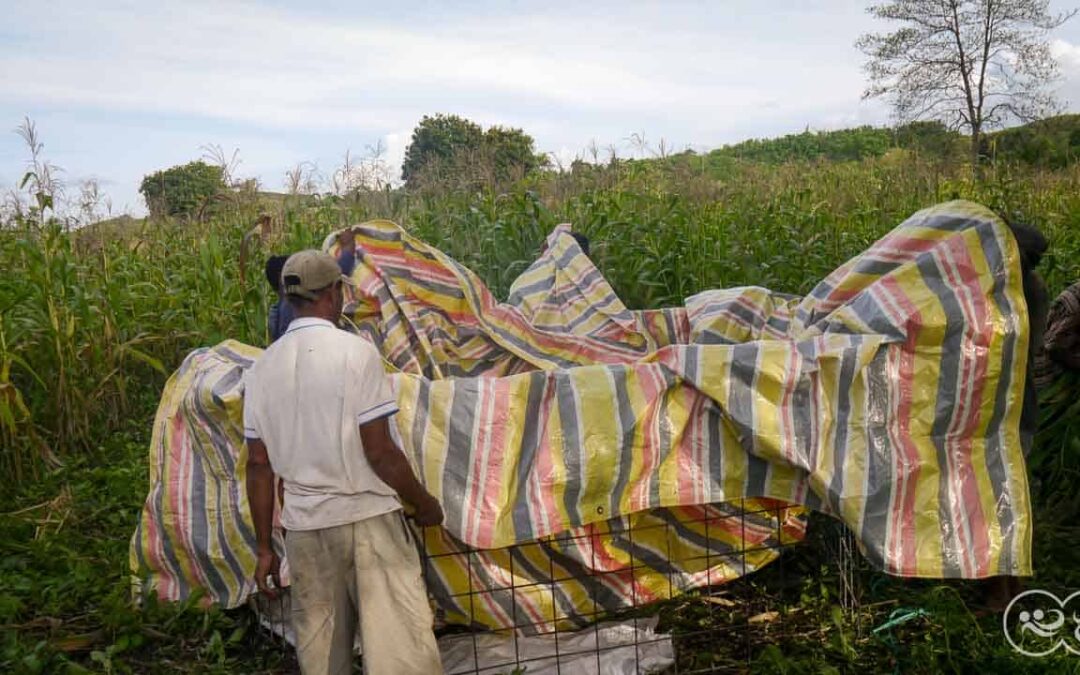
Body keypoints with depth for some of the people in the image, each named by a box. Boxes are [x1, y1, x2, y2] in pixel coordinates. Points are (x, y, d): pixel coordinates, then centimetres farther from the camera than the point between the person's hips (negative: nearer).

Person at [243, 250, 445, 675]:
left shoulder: (263, 368, 5)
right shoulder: (355, 352, -10)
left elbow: (258, 465, 7)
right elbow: (380, 452, -12)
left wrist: (264, 548, 15)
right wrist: (424, 503, 3)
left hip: (304, 525, 6)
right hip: (367, 518, -5)